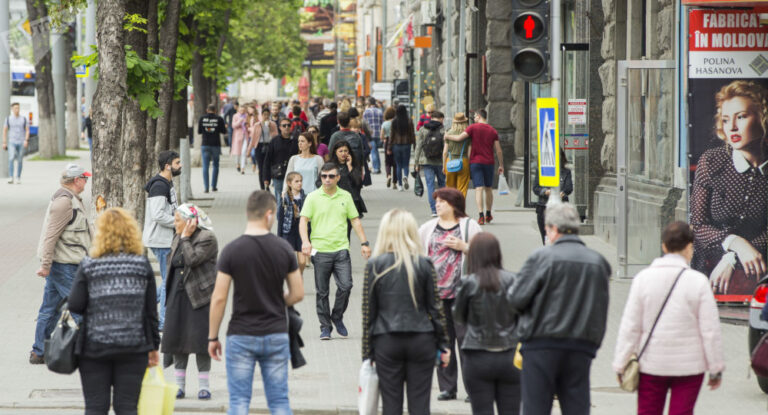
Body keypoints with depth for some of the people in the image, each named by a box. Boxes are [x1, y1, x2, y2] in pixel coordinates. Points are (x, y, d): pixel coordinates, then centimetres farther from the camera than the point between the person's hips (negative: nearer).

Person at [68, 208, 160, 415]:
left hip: (94, 346, -1)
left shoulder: (89, 265, -4)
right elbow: (151, 310, 3)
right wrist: (153, 346, 11)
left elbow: (75, 306, -8)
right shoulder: (142, 265, 1)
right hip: (134, 346, 1)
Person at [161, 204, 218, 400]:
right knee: (176, 338, 6)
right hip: (178, 296, 7)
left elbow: (192, 260, -24)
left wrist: (186, 238, -16)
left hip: (199, 296, -7)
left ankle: (203, 386, 3)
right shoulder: (178, 238, 14)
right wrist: (169, 294, 17)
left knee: (200, 338, -5)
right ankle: (179, 386, 13)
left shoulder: (207, 238, -11)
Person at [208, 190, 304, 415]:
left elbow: (219, 298, -9)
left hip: (241, 337, -2)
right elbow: (298, 293, 2)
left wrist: (213, 337, 0)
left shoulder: (231, 251, -9)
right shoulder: (284, 249, -3)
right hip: (276, 335, 2)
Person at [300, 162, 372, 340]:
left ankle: (337, 317, 12)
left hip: (341, 249, 1)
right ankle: (325, 327, 13)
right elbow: (304, 220, -3)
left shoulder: (346, 196, 9)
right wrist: (305, 241, -19)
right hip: (320, 250, -1)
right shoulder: (313, 197, 2)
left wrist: (364, 243, 9)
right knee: (322, 292, 2)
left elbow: (355, 220, 15)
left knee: (345, 285, -11)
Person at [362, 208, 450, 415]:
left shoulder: (374, 266, -2)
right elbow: (435, 307, 1)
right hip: (421, 340, 0)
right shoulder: (424, 264, -2)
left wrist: (367, 352, 5)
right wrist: (442, 345, 8)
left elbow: (368, 312, -1)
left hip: (386, 343, 0)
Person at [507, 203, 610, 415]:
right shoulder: (598, 262, 5)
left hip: (542, 345, -4)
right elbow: (601, 309, 10)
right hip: (582, 348, 4)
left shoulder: (541, 257, -9)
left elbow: (516, 300, -7)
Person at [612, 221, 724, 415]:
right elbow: (710, 330, -7)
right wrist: (716, 369, 2)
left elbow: (630, 327, -3)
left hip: (651, 365, 2)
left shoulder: (643, 279, -4)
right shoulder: (698, 281, -9)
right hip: (689, 365, -1)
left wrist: (621, 364, 3)